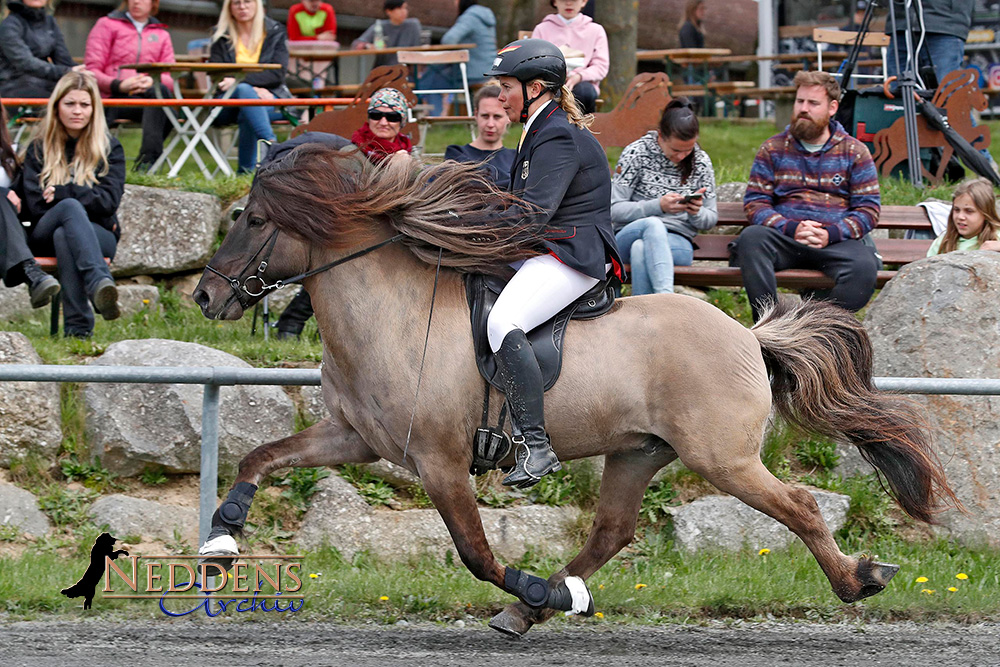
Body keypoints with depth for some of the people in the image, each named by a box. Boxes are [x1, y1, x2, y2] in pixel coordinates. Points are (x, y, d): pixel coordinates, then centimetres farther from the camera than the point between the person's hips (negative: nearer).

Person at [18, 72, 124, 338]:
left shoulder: (109, 149, 10)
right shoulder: (39, 148, 11)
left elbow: (109, 201, -5)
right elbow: (35, 205, 1)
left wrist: (61, 193, -11)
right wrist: (72, 199, -8)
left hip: (99, 234, 0)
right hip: (43, 236, 0)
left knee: (63, 235, -38)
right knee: (71, 207, -37)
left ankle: (77, 326, -54)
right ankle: (99, 283, -63)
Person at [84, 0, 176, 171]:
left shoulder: (162, 35, 25)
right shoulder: (107, 25, 15)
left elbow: (171, 79, 12)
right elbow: (91, 71, 4)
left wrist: (153, 81, -14)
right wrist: (119, 85, -15)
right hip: (113, 98, -3)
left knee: (161, 90, -35)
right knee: (158, 93, -34)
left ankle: (147, 161, -44)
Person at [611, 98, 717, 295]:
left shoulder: (700, 162, 7)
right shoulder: (636, 153, -2)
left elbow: (711, 219, 13)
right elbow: (614, 210, -5)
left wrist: (697, 213, -12)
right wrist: (658, 206, -20)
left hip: (677, 243, 1)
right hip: (629, 237, -1)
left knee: (641, 249, -36)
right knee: (653, 224, -40)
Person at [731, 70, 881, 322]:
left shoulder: (854, 152, 13)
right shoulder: (772, 149, 15)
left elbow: (868, 210, 7)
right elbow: (755, 202, 7)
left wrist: (831, 233, -11)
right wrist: (791, 228, -12)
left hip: (836, 242, -1)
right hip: (784, 239, 1)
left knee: (864, 267, -35)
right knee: (751, 237, -34)